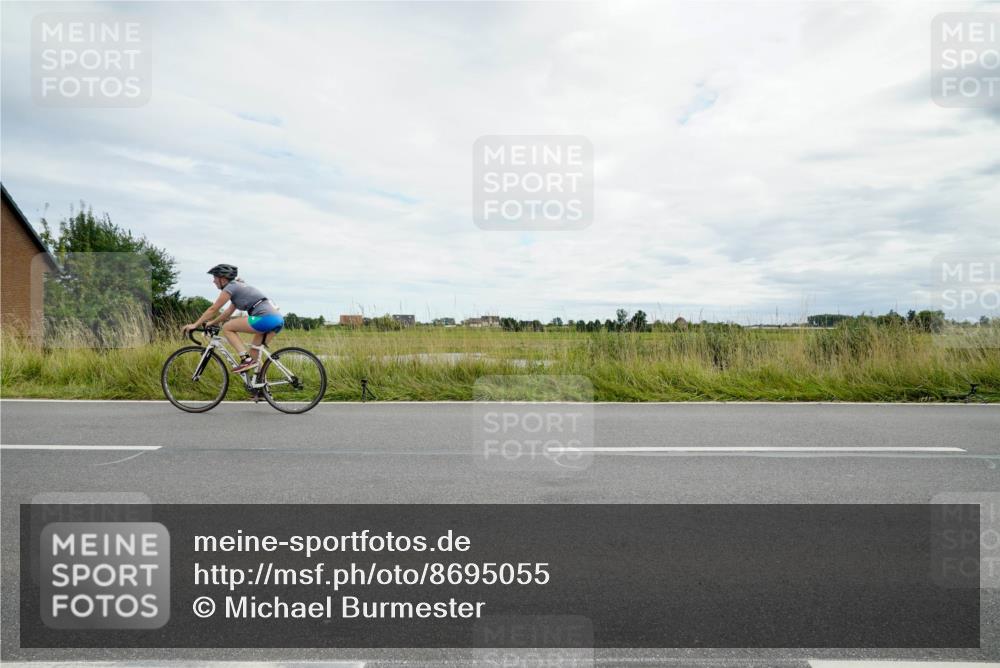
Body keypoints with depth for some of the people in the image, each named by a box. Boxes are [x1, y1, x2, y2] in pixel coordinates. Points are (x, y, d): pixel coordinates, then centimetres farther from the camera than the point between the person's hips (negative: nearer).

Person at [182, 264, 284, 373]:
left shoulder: (231, 287, 1)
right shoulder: (238, 286, 27)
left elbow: (213, 309, 4)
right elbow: (229, 312, 35)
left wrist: (195, 325, 12)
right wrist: (212, 322, 38)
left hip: (265, 318, -9)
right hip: (278, 319, 9)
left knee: (227, 328, 3)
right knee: (254, 352, 17)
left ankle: (246, 359, -7)